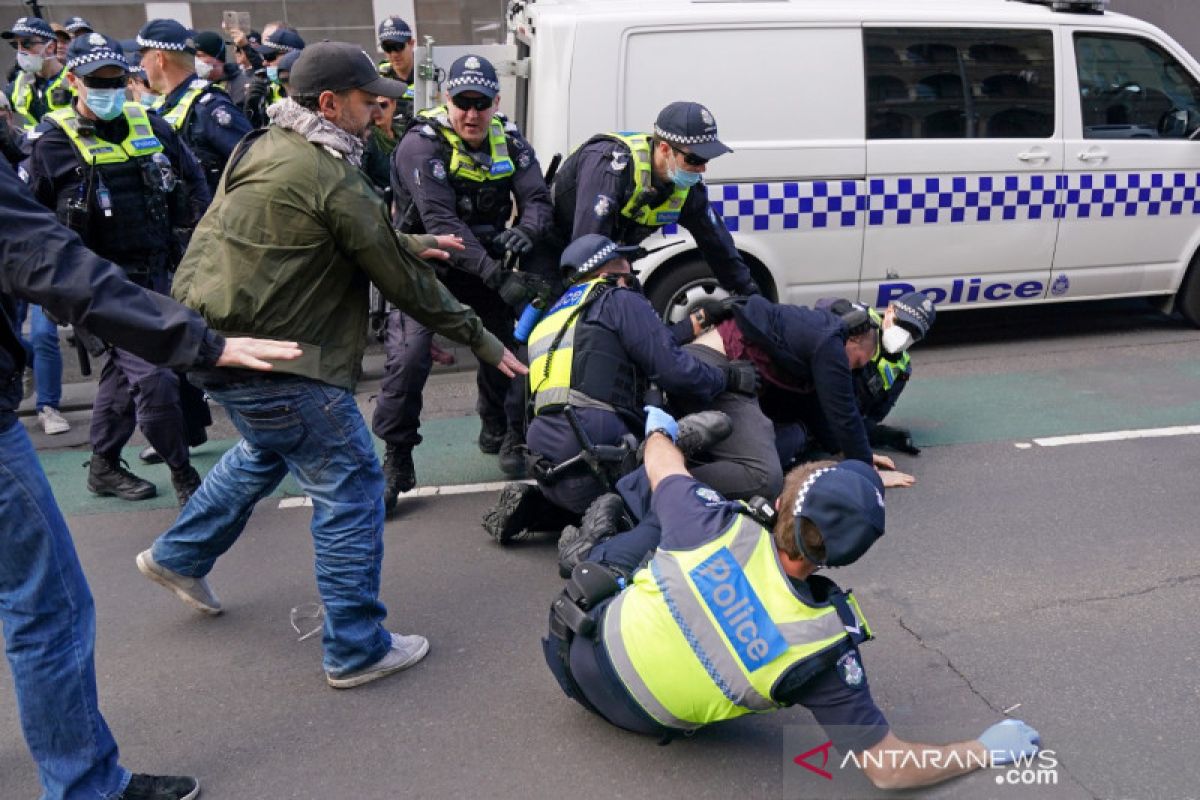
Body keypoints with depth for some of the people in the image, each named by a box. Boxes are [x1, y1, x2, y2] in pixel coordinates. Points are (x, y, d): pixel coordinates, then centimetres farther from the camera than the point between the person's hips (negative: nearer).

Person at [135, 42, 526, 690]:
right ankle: (356, 649, 10)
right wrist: (481, 341, -5)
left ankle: (178, 556, 46)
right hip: (274, 363, -10)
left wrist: (410, 242, 17)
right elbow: (404, 283, -13)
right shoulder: (333, 178, -17)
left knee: (266, 450, 33)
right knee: (350, 489, 1)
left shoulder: (262, 149, 11)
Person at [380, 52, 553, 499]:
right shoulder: (422, 144, -21)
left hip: (485, 258, 5)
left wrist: (525, 231, -33)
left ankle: (500, 432, 35)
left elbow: (537, 199, -7)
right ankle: (396, 461, -2)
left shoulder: (508, 140, -4)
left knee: (503, 345, 10)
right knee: (409, 358, -17)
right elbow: (441, 222, -30)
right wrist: (497, 278, -36)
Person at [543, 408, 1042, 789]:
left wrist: (659, 428, 22)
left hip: (586, 645, 0)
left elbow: (662, 465, -3)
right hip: (644, 721, 0)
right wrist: (985, 751, -4)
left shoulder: (720, 527, -28)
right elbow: (889, 769, -20)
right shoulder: (824, 649, -29)